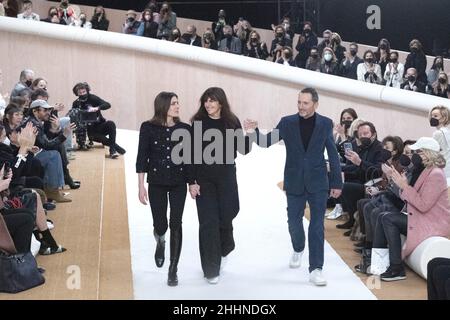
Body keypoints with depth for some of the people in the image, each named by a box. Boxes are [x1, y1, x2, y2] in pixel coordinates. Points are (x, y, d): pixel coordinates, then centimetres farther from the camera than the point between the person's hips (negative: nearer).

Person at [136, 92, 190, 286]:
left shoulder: (184, 129, -1)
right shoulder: (148, 128, -6)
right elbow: (142, 158, -4)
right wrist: (141, 186, -6)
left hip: (178, 184, 1)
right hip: (156, 184, -1)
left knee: (176, 225, -1)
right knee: (160, 225, 3)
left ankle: (173, 270, 10)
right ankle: (160, 241, 43)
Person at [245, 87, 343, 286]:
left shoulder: (325, 124, -2)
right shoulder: (287, 122, -2)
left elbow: (333, 154, 1)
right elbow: (266, 142, -2)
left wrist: (337, 182, 0)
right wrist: (255, 130, -23)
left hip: (317, 182, -1)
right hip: (295, 182, 1)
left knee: (317, 225, -4)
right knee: (294, 221, 12)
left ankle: (315, 269, -1)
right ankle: (298, 249, 43)